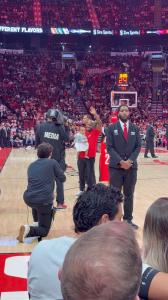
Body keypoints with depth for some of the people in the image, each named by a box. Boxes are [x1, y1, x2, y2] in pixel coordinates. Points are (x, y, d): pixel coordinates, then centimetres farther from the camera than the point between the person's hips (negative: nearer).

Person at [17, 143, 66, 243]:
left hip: (28, 198, 5)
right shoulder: (52, 162, 2)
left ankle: (37, 222, 38)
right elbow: (63, 179, 9)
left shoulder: (31, 165, 16)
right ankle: (29, 229, -18)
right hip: (44, 200, -5)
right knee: (44, 230, 9)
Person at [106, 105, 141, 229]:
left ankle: (128, 219, 19)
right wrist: (120, 161, -15)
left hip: (131, 166, 3)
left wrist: (130, 161, -11)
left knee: (129, 195, 9)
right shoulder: (112, 128, 1)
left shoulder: (135, 128, 9)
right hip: (116, 167, -2)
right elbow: (109, 147, -5)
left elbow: (138, 146, 4)